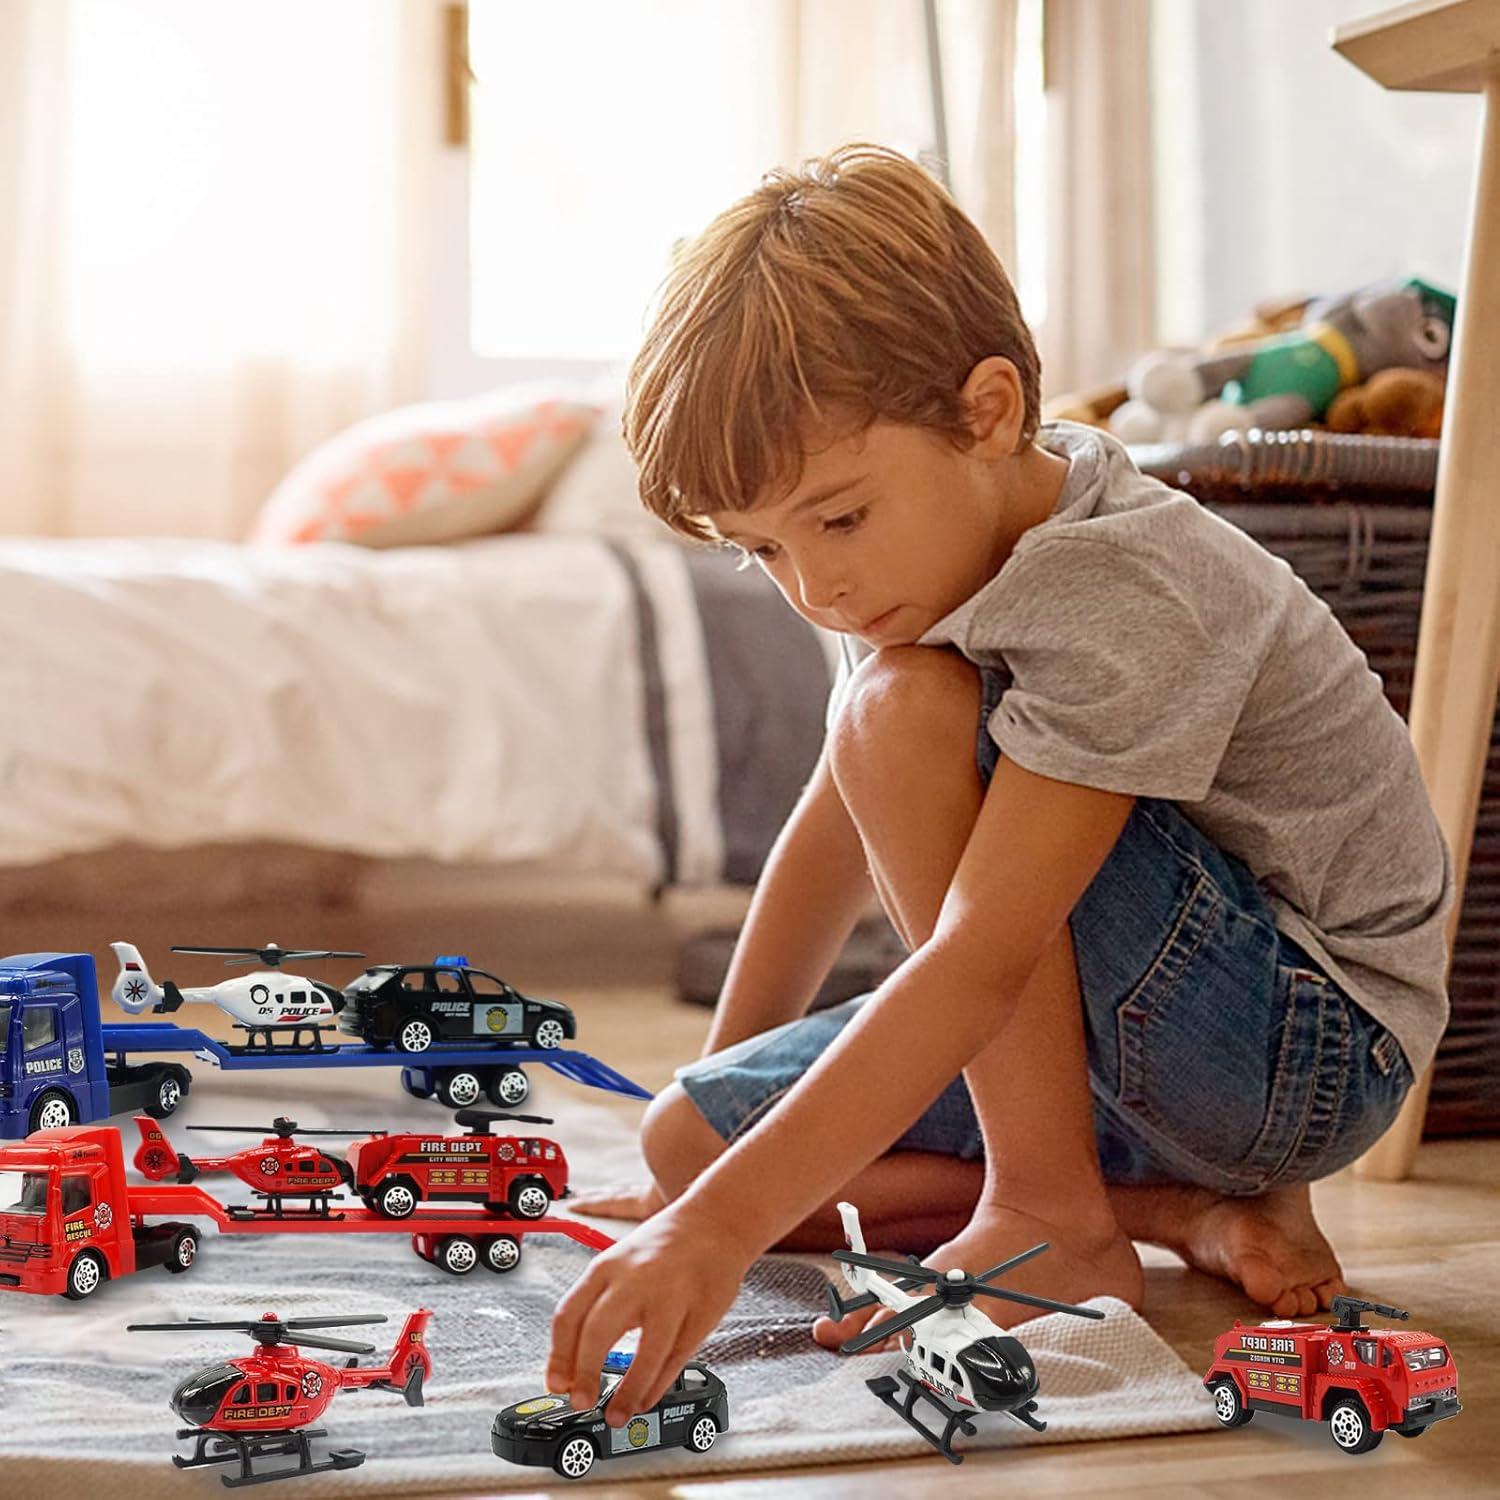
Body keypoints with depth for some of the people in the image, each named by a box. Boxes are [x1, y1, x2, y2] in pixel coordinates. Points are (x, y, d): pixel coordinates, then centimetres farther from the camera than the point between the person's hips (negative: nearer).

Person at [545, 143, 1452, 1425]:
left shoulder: (1124, 600, -28)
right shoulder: (927, 547, 0)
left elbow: (980, 963, -36)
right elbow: (840, 834, 12)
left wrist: (728, 1221, -41)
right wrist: (714, 1135, 19)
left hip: (1313, 1042, -9)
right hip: (1140, 1036, 9)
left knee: (904, 709, -26)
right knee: (687, 1137, -1)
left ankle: (1055, 1222, -18)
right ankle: (1193, 1207, -2)